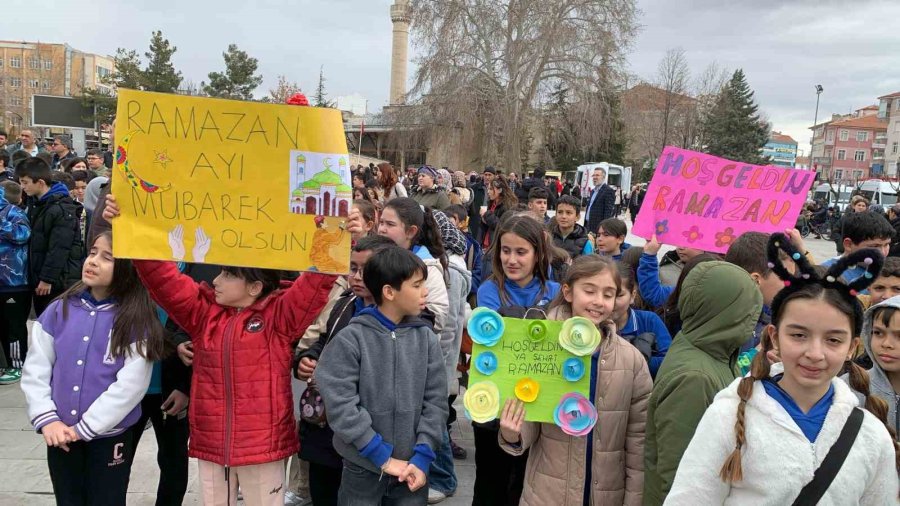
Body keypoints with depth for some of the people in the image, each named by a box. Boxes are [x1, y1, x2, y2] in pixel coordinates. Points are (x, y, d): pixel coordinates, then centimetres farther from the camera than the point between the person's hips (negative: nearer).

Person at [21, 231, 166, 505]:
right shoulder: (59, 310, 1)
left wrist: (83, 428, -15)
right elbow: (35, 369, 1)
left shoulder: (137, 320, -10)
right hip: (60, 436, 3)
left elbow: (131, 384, -15)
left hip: (110, 437, -3)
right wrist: (46, 419, -10)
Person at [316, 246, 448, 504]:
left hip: (412, 468, 3)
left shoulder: (426, 338, 1)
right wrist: (383, 456, -12)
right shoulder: (350, 339, -10)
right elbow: (340, 404, -14)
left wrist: (422, 456, -9)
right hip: (362, 469, -2)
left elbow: (436, 402, 1)